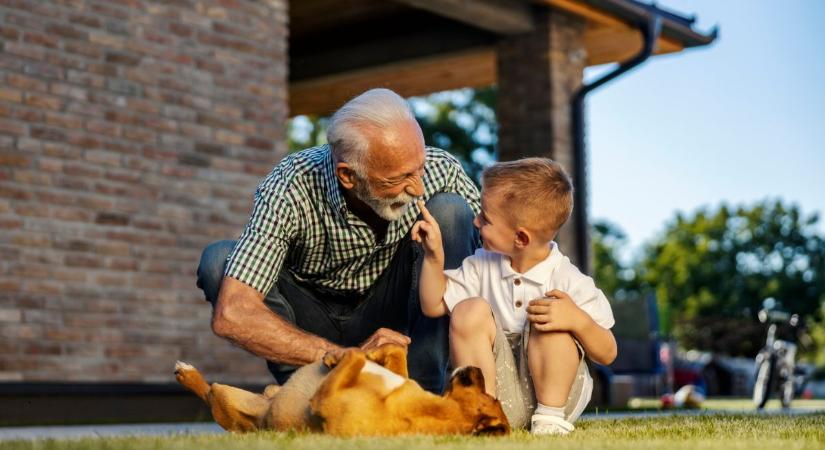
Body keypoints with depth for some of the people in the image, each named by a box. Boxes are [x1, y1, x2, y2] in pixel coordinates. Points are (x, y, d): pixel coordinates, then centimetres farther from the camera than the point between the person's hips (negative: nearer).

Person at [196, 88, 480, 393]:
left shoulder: (439, 171, -23)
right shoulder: (288, 191, -31)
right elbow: (231, 316, -38)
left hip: (391, 315, 2)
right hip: (311, 317, -2)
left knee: (450, 210, -22)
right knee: (217, 261, -27)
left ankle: (421, 387, -20)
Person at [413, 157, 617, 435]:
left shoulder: (571, 282, -11)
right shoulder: (482, 266, 3)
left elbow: (607, 355, -9)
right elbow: (433, 306, 11)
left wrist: (578, 320, -30)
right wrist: (434, 256, -1)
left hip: (553, 389, -3)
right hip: (500, 393, 3)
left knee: (546, 317, -27)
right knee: (470, 310, -16)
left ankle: (551, 416, -15)